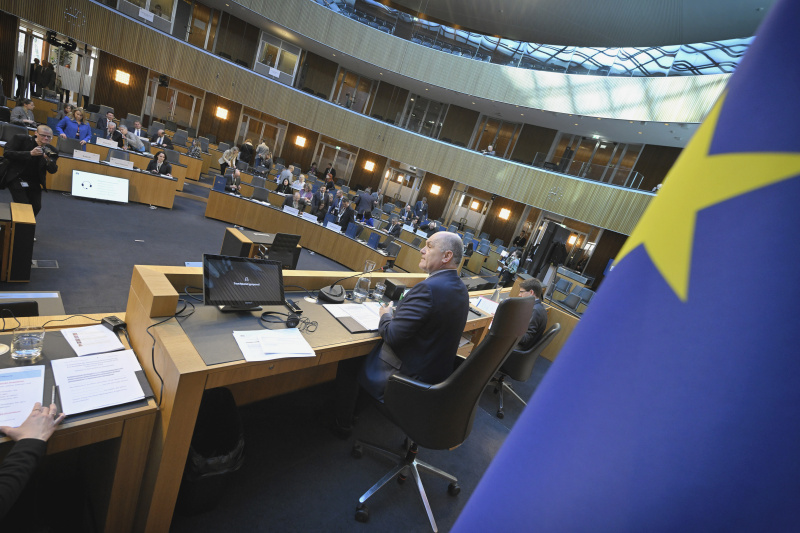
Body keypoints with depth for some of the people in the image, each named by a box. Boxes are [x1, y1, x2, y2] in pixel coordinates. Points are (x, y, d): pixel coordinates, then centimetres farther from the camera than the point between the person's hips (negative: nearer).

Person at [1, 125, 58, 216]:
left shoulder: (50, 150, 0)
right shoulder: (21, 139, -5)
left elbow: (53, 171, -5)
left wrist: (49, 160, -26)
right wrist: (30, 153, -25)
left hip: (34, 182, 3)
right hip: (17, 179, -3)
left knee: (36, 207, 0)